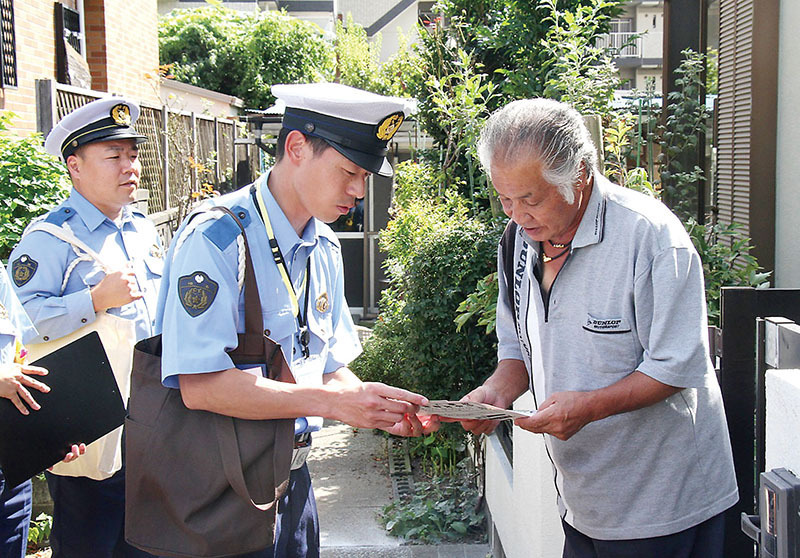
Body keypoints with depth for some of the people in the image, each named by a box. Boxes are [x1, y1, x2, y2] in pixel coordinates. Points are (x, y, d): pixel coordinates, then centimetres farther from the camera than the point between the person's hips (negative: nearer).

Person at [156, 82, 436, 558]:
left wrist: (382, 410, -7)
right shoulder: (217, 240, -19)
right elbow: (201, 385, -26)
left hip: (293, 476, 7)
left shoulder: (326, 249, 6)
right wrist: (333, 401, -27)